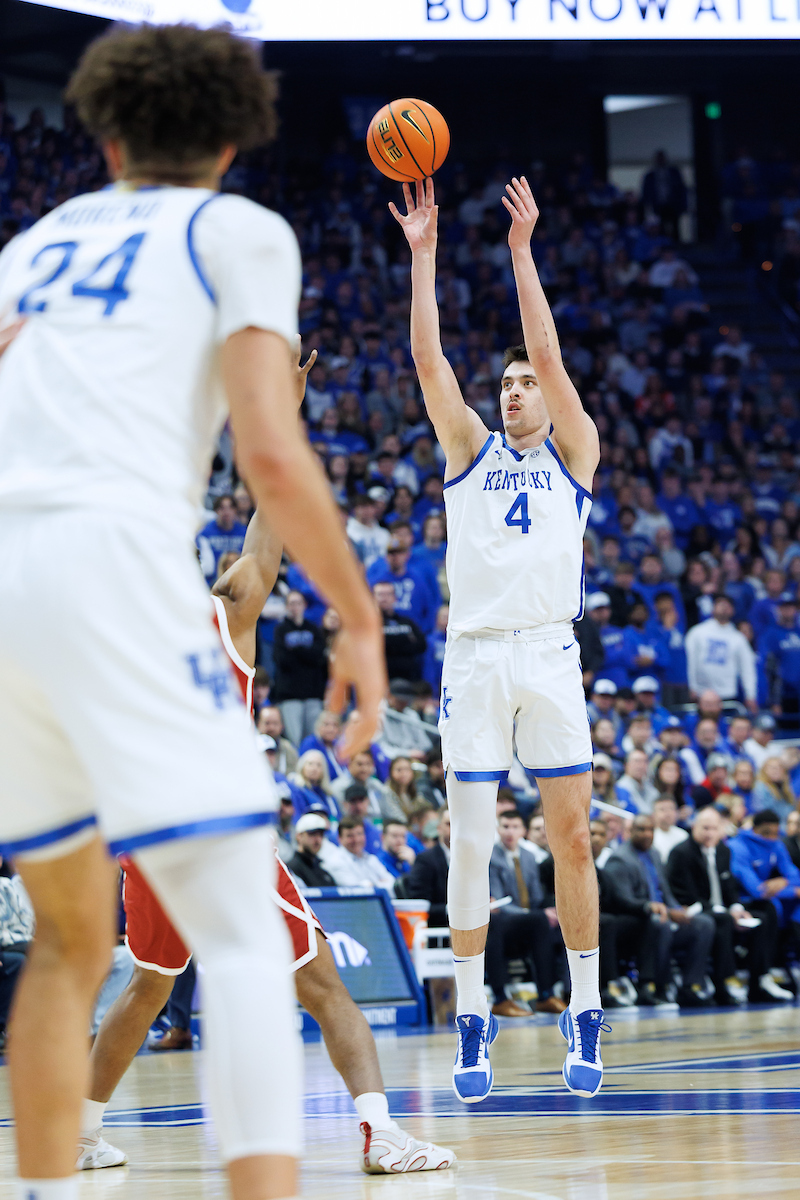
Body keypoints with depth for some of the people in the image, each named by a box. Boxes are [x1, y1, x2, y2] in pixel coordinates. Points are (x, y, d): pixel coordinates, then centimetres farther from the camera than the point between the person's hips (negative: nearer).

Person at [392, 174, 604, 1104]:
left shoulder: (574, 453, 10)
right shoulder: (470, 451, 15)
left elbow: (548, 354, -1)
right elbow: (427, 358, 5)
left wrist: (521, 249, -3)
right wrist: (422, 254, 0)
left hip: (549, 654, -1)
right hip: (474, 656, 1)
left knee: (572, 838, -2)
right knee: (470, 845, -1)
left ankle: (584, 1016, 5)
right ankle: (472, 1021, 4)